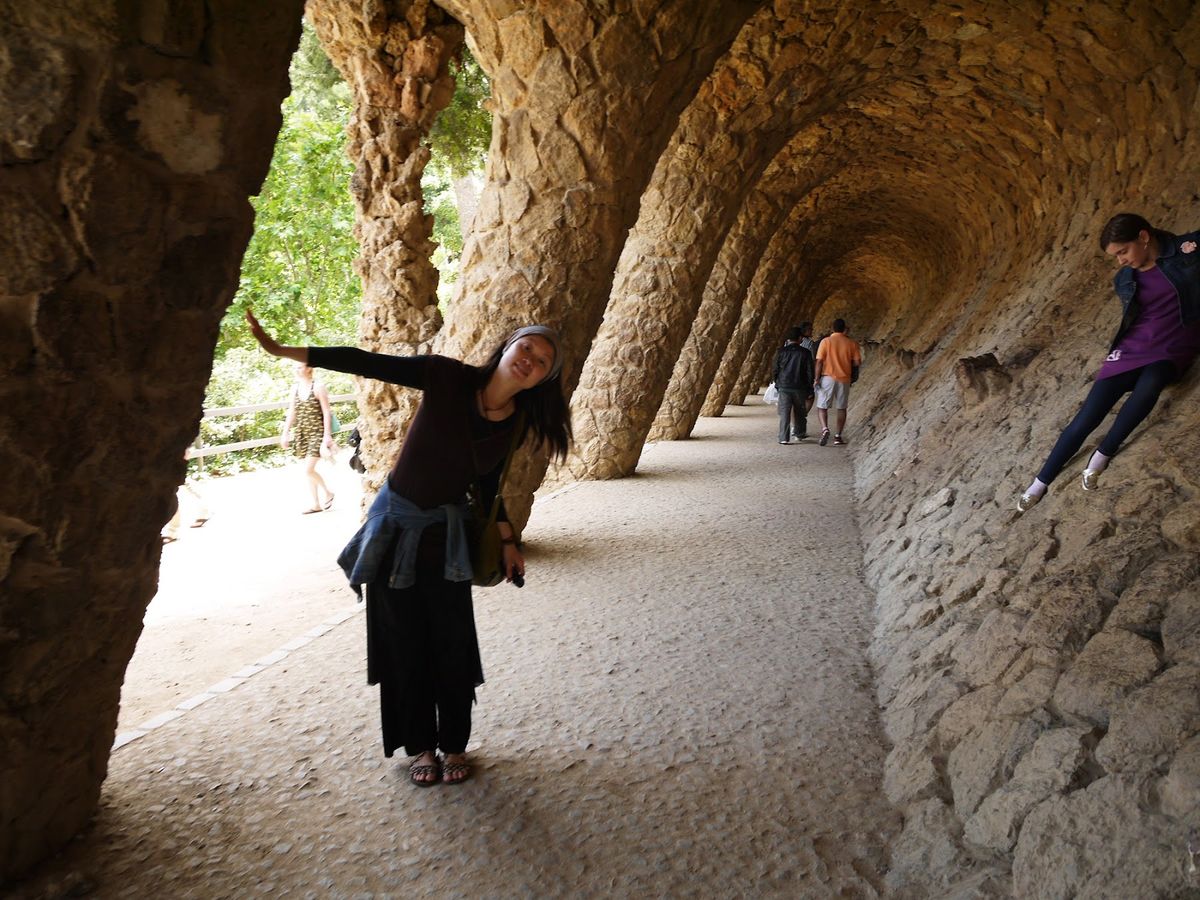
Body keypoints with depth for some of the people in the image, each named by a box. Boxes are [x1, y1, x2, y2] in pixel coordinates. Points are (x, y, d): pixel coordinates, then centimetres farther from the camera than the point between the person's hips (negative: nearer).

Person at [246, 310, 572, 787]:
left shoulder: (516, 424, -6)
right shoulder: (447, 377, -17)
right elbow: (367, 363, -15)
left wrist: (507, 541, 7)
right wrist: (281, 350, -16)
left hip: (447, 536, 2)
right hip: (395, 527, -2)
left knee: (452, 647, 3)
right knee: (404, 645, 7)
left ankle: (454, 746, 23)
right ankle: (420, 746, 24)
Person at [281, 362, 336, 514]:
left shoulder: (318, 387, -11)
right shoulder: (295, 388, 7)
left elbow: (326, 412, -12)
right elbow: (291, 412, 12)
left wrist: (327, 435, -16)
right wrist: (285, 433, 11)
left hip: (317, 432, -7)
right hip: (302, 433, 7)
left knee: (308, 470, -12)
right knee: (309, 470, 10)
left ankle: (328, 493, 12)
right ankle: (316, 504, 20)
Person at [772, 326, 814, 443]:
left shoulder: (782, 351, -2)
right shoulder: (805, 353, -4)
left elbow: (776, 369, 2)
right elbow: (810, 371, -2)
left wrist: (776, 383, 15)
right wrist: (809, 386, 9)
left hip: (784, 386, 0)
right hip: (799, 387, 0)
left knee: (784, 412, 0)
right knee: (800, 411, 18)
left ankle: (784, 437, -8)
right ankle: (800, 433, 32)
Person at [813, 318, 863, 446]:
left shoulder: (826, 341, -6)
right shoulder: (851, 343, 0)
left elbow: (819, 361, -10)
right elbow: (857, 362, 0)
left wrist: (816, 378, -5)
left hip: (828, 378, -2)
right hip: (844, 379, 2)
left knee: (822, 406, 6)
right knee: (841, 408, 13)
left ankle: (825, 428, -17)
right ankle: (838, 436, 13)